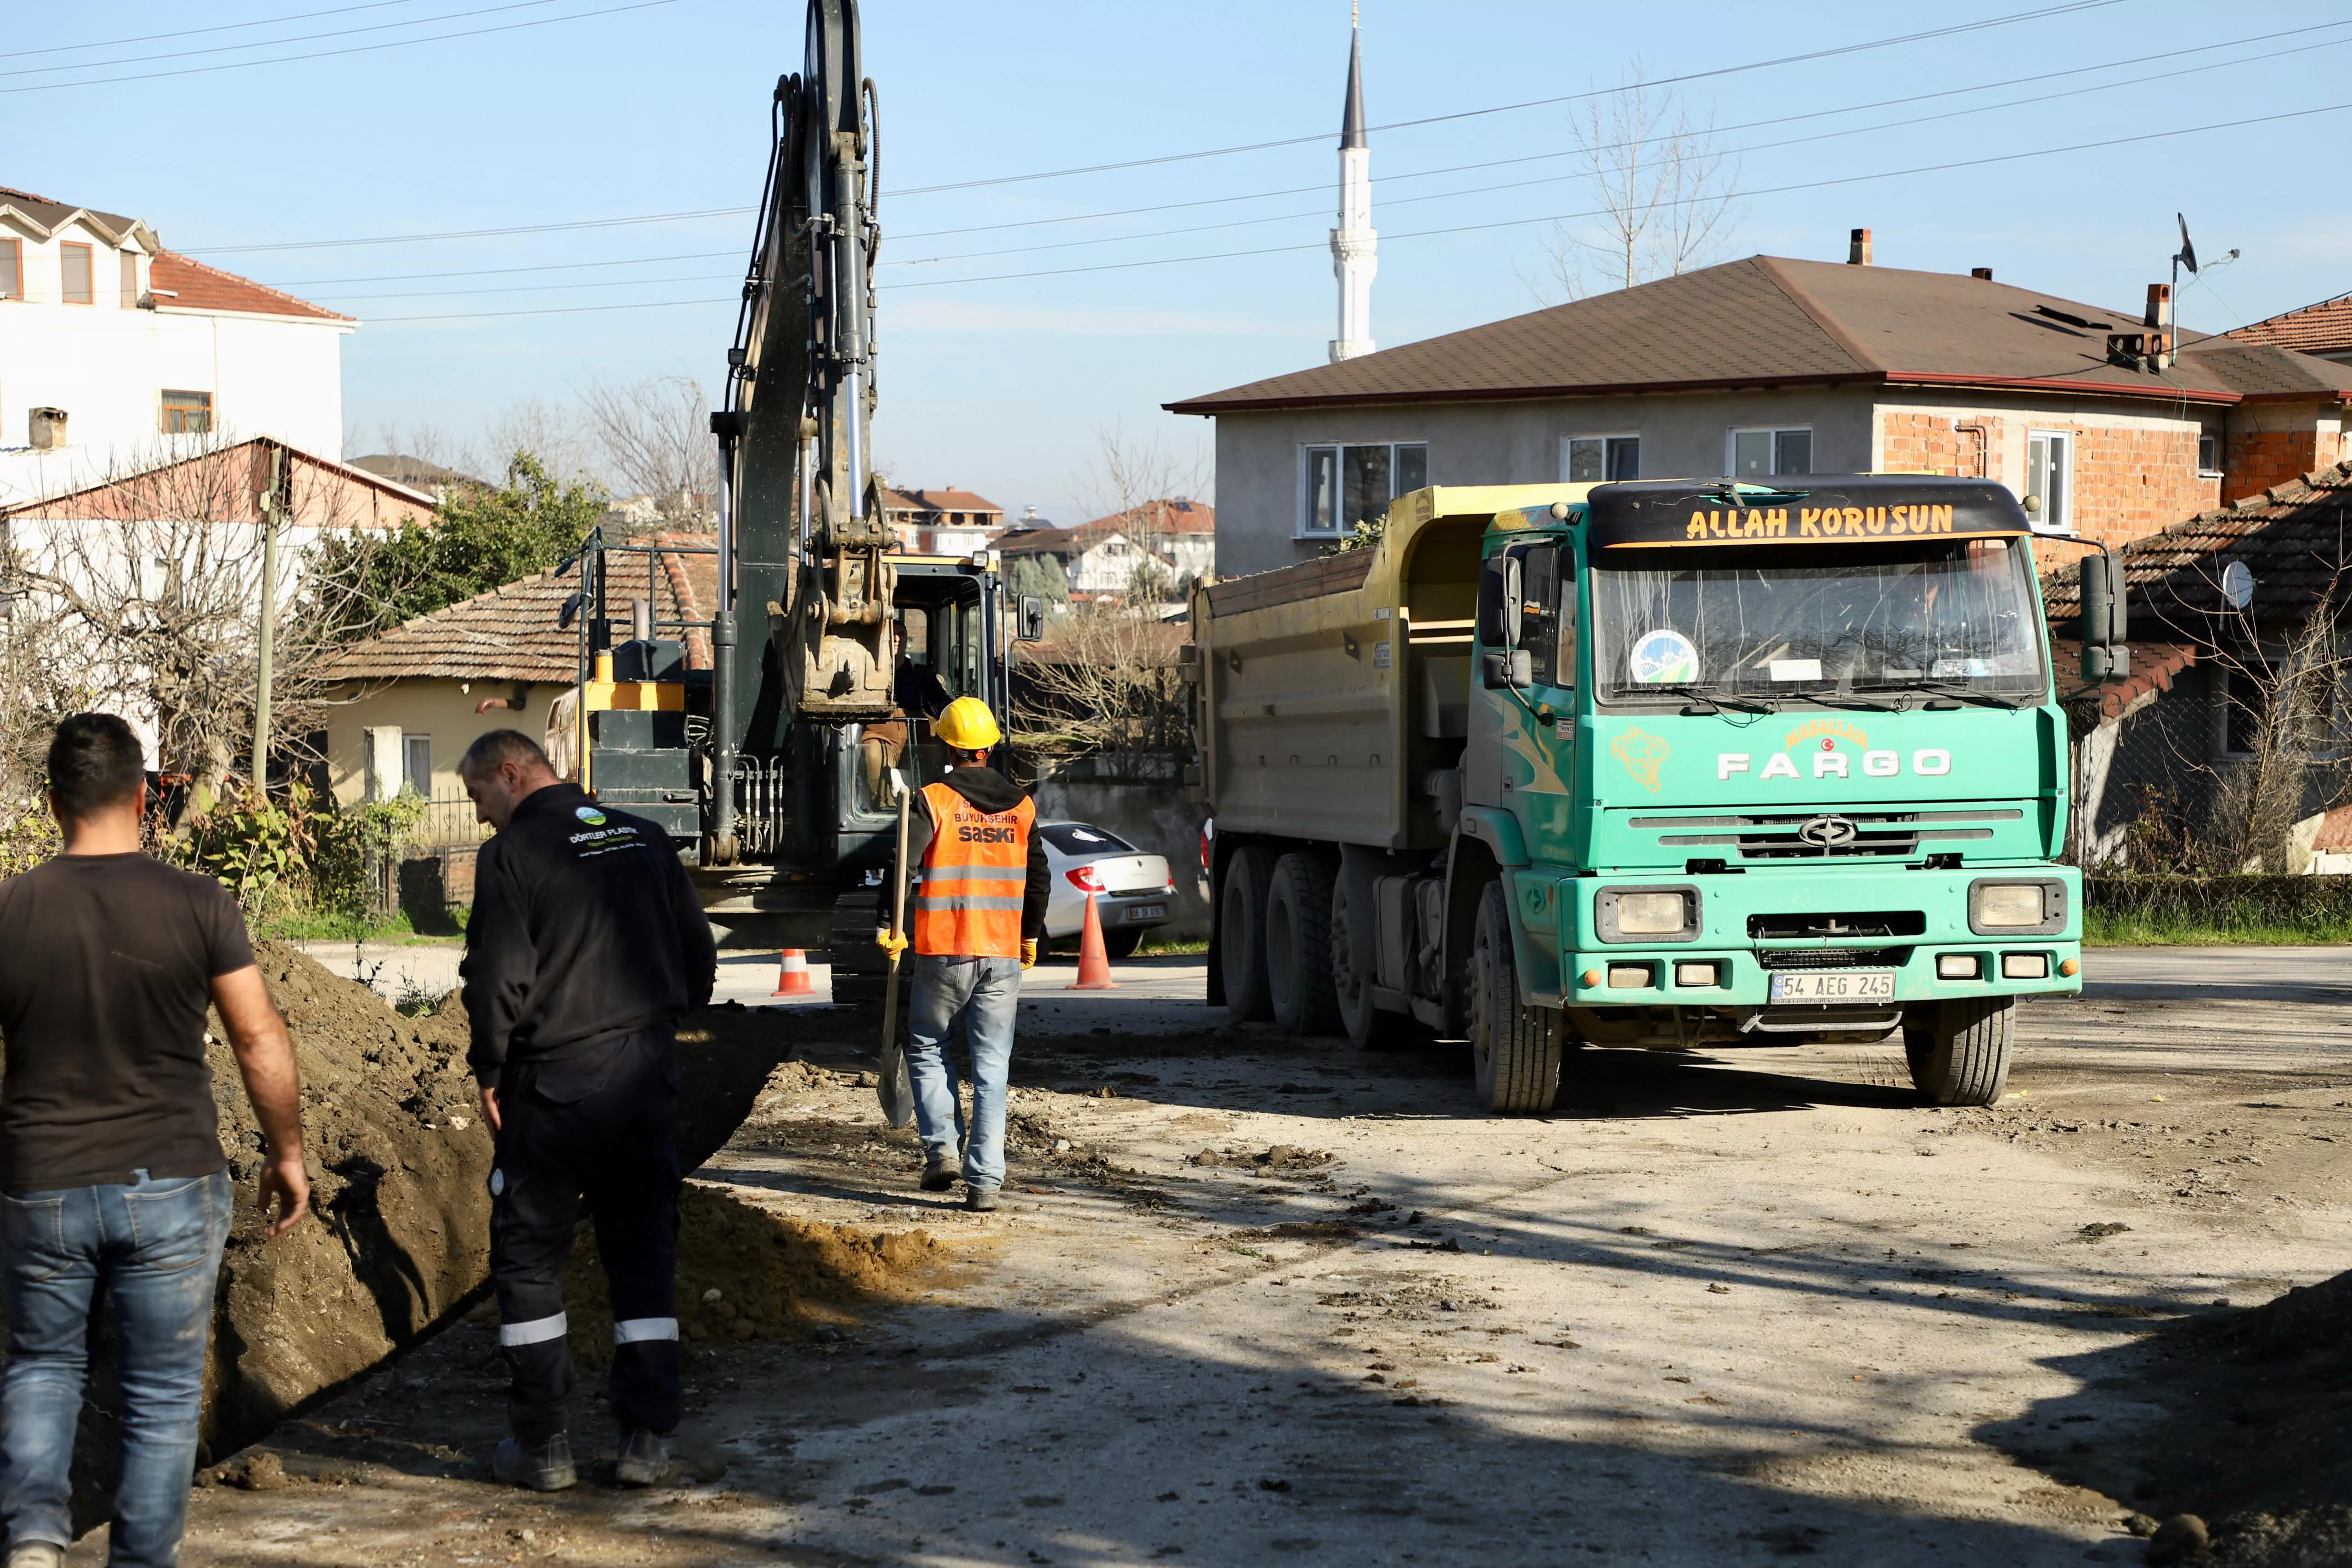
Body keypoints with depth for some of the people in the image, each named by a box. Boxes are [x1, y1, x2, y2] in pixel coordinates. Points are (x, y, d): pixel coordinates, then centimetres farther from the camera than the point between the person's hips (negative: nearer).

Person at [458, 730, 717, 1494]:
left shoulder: (512, 854, -9)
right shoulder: (644, 838, 10)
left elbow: (498, 978, -14)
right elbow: (699, 952, 12)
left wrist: (489, 1073, -2)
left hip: (553, 1080, -5)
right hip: (648, 1072, 5)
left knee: (529, 1257, 6)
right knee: (643, 1250, 10)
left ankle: (544, 1444, 6)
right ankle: (648, 1437, 9)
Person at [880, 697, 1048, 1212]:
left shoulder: (932, 801, -6)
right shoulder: (1021, 807, 7)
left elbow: (902, 864, -15)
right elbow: (1039, 879, 12)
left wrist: (892, 924, -4)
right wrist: (1030, 937, 25)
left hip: (943, 953, -3)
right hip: (1003, 956, 3)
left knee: (927, 1049, 17)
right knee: (991, 1068, 5)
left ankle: (941, 1147, 3)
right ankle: (985, 1180, 0)